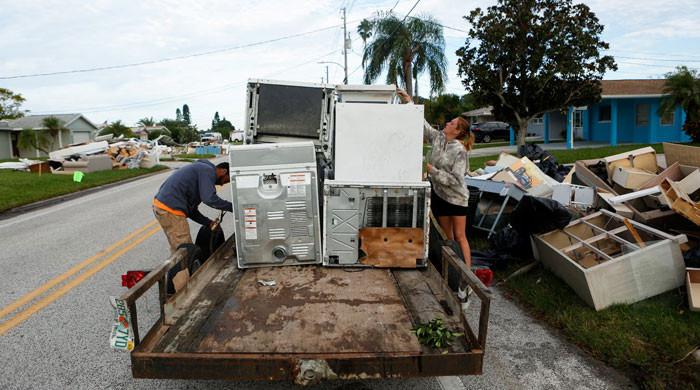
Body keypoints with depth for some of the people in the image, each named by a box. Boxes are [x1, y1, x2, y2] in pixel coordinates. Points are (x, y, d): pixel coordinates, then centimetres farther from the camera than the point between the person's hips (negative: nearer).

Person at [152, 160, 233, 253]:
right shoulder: (208, 171, -6)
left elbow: (192, 209, 21)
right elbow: (209, 198, -22)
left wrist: (209, 223, 12)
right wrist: (232, 207, -11)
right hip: (170, 210, -11)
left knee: (177, 249, 19)